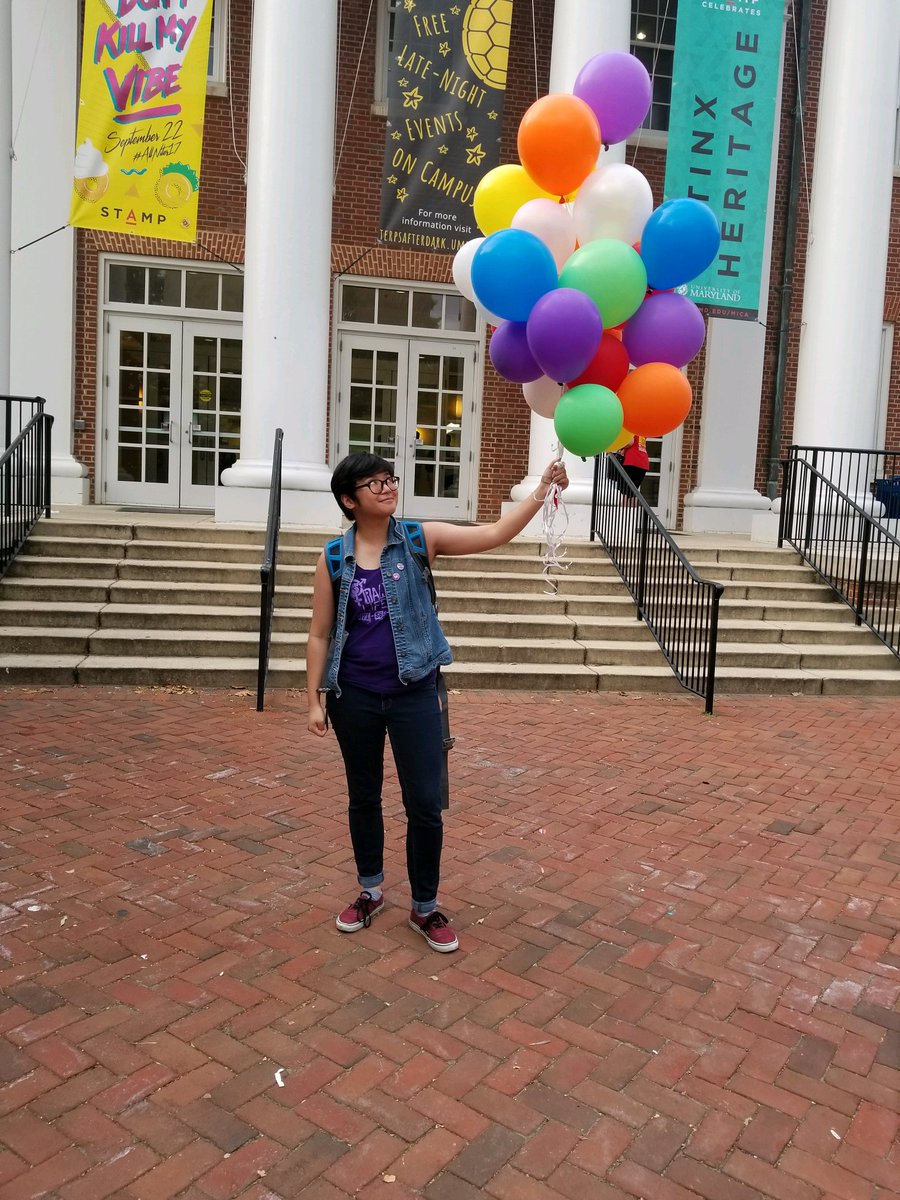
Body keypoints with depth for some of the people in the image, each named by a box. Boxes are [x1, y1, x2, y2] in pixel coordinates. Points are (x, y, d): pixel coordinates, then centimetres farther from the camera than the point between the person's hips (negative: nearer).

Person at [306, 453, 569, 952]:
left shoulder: (420, 537, -5)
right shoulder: (333, 556, -3)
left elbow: (495, 534, -12)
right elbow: (320, 635, 1)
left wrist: (541, 489, -24)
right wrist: (314, 699, -2)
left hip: (413, 693, -1)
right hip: (355, 697, 1)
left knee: (425, 804, 3)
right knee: (363, 797, 17)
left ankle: (425, 907, 25)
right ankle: (370, 892, 39)